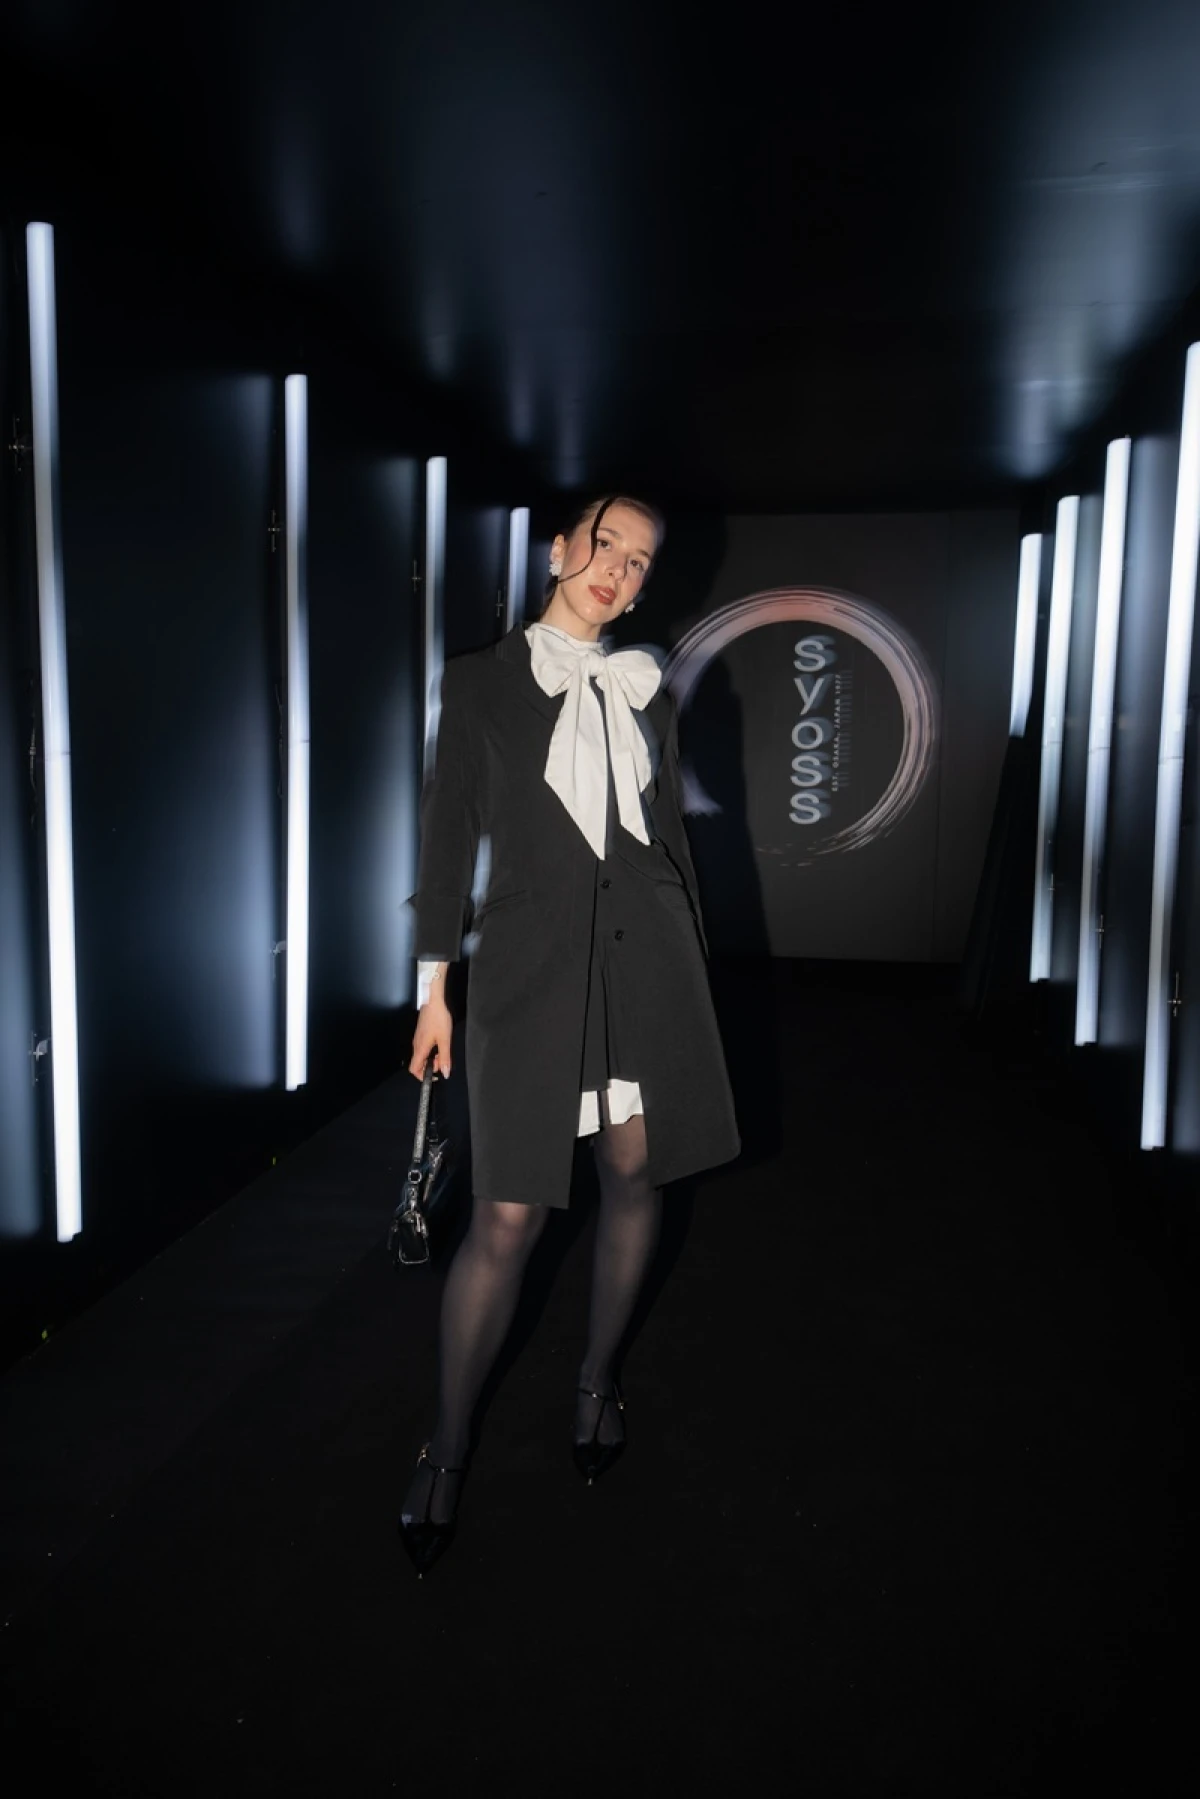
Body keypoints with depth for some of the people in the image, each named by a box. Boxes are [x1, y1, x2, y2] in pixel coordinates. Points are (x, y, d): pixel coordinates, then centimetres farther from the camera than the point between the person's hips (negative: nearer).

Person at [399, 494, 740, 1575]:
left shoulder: (646, 689, 13)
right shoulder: (482, 682, 4)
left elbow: (670, 831, 15)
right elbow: (450, 833, 1)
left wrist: (697, 963, 15)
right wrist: (434, 986, -3)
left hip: (646, 953, 4)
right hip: (529, 956, -3)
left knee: (636, 1175, 10)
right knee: (509, 1218, -5)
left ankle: (600, 1381, 33)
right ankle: (448, 1450, 13)